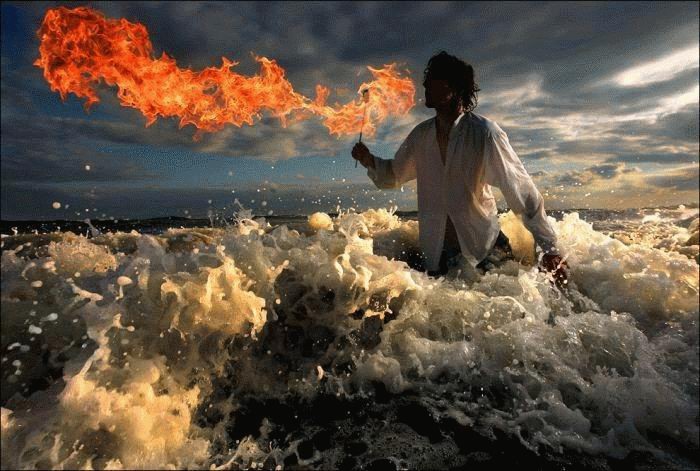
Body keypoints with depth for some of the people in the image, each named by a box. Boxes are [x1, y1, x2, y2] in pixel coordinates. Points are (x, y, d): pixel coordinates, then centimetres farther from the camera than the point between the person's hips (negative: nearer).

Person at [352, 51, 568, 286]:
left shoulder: (484, 132, -14)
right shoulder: (421, 134, 0)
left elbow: (521, 190, -14)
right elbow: (393, 176, 13)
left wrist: (550, 249, -14)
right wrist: (369, 161, -8)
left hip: (484, 249, -3)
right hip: (434, 252, 4)